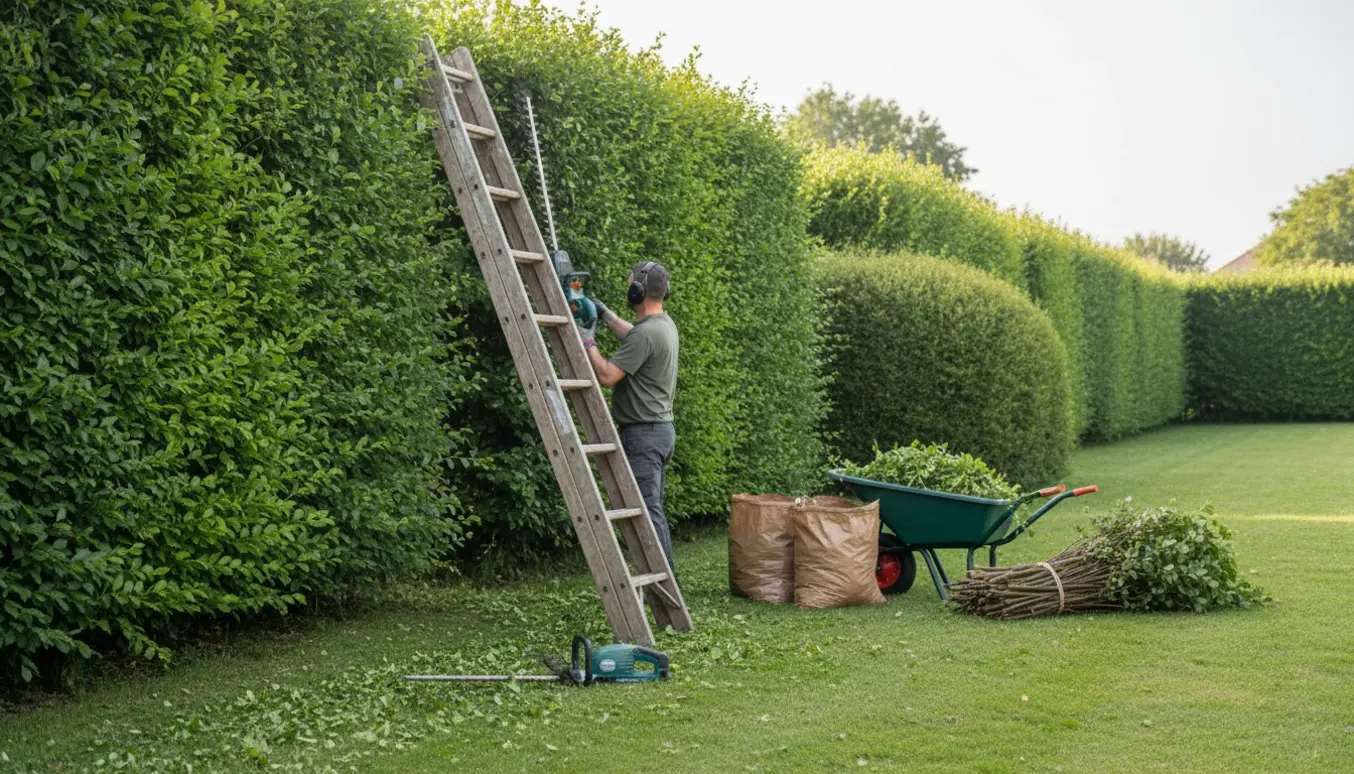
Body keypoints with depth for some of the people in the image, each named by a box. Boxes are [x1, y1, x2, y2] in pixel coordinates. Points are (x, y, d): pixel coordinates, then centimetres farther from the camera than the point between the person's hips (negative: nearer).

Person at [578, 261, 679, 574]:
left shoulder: (646, 333, -20)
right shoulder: (665, 324, 11)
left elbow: (607, 375, -22)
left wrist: (588, 341, -9)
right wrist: (607, 315, 32)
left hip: (643, 434, -11)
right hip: (662, 430, 11)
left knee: (647, 509, -8)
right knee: (653, 509, 15)